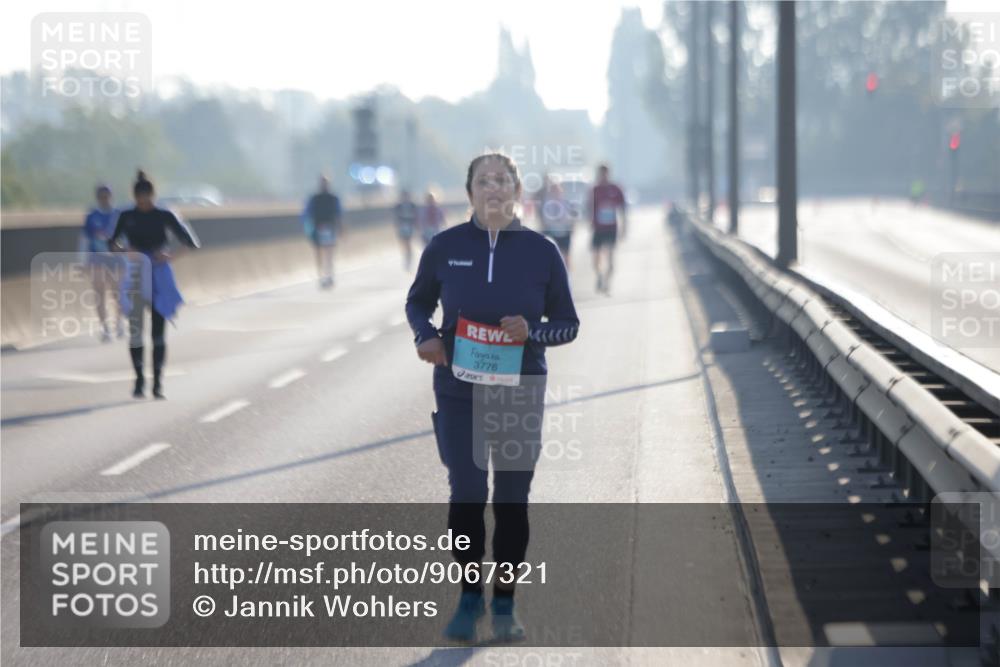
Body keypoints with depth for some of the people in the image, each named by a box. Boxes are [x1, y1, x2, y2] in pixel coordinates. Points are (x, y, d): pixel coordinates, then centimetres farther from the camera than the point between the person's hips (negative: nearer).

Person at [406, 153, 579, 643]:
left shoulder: (540, 251, -4)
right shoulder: (445, 247, -4)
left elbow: (568, 323, 3)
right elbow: (417, 302, 11)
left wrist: (532, 333, -18)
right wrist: (424, 337, -10)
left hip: (520, 394, 0)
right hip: (459, 393, 0)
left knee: (511, 501, 6)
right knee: (466, 495, 2)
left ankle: (504, 604, 20)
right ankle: (470, 598, 19)